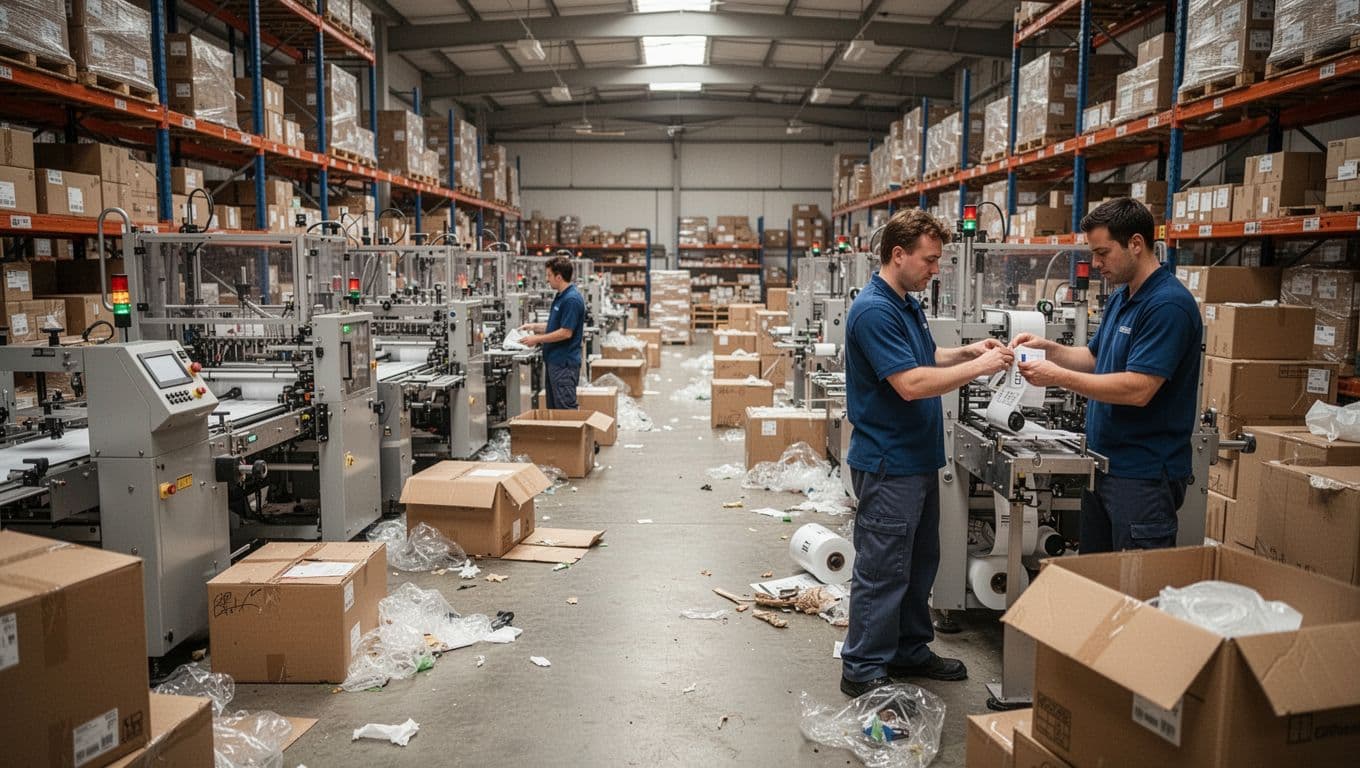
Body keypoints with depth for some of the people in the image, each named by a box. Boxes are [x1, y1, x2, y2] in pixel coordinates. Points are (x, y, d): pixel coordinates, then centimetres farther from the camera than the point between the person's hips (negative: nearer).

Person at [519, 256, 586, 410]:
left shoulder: (571, 299, -19)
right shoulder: (561, 296, 13)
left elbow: (566, 332, -22)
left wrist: (537, 339, -15)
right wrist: (534, 326, 15)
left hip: (564, 363, -10)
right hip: (555, 361, 10)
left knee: (566, 409, -5)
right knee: (553, 408, 14)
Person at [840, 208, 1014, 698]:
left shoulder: (908, 304, 11)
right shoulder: (874, 310, -21)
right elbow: (911, 383, -27)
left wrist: (968, 350, 6)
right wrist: (979, 367, -19)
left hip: (918, 457, 10)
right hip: (888, 464, -10)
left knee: (919, 565, 19)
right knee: (881, 571, 0)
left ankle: (910, 651, 34)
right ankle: (862, 671, 12)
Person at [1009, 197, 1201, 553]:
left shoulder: (1168, 305, -19)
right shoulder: (1121, 298, 11)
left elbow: (1138, 389, -26)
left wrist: (1059, 376, -21)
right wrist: (1048, 348, 4)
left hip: (1144, 474, -9)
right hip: (1104, 464, 9)